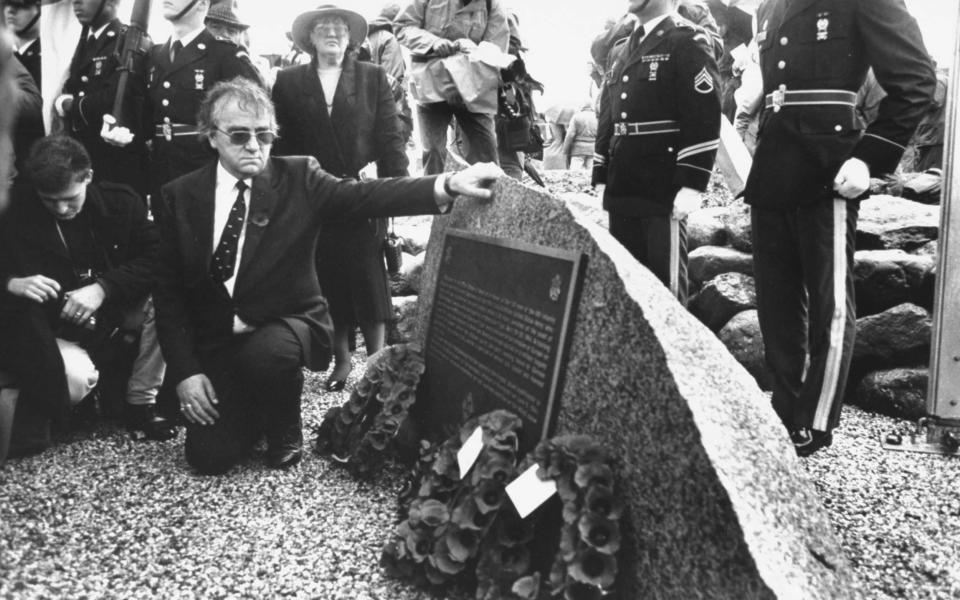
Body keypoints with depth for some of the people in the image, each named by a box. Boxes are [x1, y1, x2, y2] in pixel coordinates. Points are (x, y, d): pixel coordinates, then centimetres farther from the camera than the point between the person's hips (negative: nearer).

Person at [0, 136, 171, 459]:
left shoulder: (121, 202, -5)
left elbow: (156, 259, -13)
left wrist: (102, 288, -25)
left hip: (113, 315, 3)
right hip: (48, 333, -3)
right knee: (76, 378, -35)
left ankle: (140, 404, -7)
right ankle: (34, 421, 2)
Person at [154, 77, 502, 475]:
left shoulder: (298, 177, -5)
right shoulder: (180, 196, -1)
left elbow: (365, 196, -21)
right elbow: (169, 292, 0)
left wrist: (449, 185, -36)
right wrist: (185, 370, -10)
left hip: (285, 328, -2)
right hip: (216, 344, 2)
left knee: (265, 352, -35)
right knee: (209, 458, -9)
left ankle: (285, 428, -1)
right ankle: (255, 412, 27)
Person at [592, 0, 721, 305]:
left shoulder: (687, 41, -5)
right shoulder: (624, 50, 19)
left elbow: (704, 118, -13)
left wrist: (691, 185, -18)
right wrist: (601, 179, 15)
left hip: (663, 192, -7)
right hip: (623, 191, 7)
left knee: (665, 282, -1)